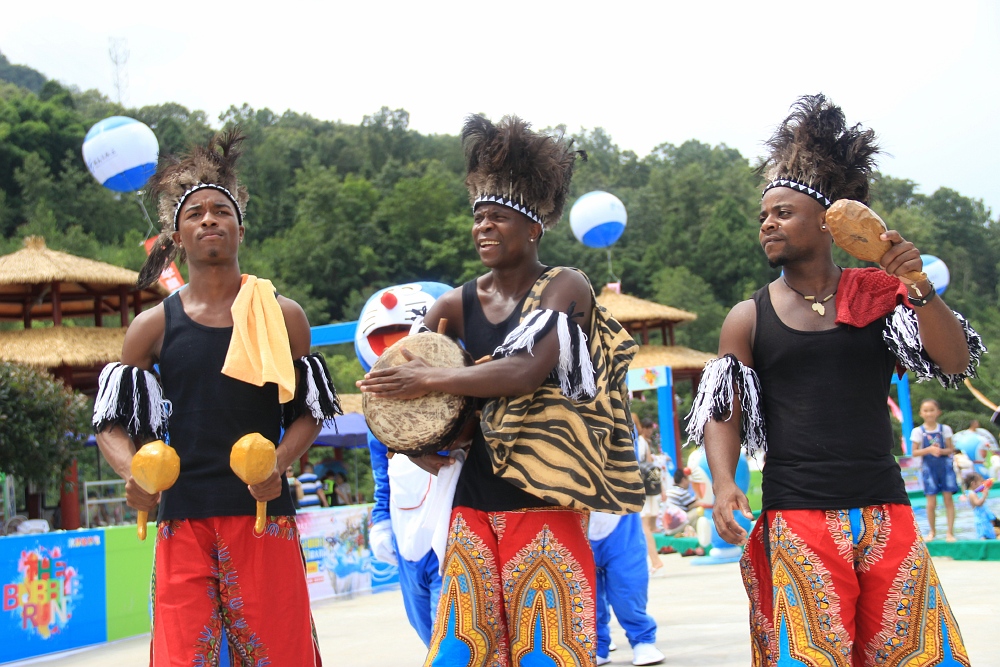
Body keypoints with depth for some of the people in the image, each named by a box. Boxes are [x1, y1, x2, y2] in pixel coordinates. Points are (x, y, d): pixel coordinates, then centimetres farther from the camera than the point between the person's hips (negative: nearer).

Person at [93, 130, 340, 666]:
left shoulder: (283, 317, 6)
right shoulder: (153, 327, 6)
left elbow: (309, 411, 9)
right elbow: (112, 422, 8)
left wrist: (279, 463, -11)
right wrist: (133, 472, -13)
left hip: (264, 513, 0)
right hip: (182, 519, 0)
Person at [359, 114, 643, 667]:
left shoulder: (565, 288, -5)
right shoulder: (458, 305, 8)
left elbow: (527, 372, -21)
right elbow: (394, 381, 14)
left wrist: (432, 381, -15)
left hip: (544, 503, -4)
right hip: (474, 504, 5)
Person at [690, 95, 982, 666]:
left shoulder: (880, 295, 7)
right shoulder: (749, 318, 7)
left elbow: (956, 365, -2)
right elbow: (722, 414, 3)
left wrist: (920, 289, -18)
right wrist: (725, 484, -15)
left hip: (886, 514, 1)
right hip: (794, 520, -1)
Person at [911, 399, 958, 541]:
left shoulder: (945, 429, 2)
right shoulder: (918, 431, -2)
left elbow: (951, 449, 4)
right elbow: (914, 452, -3)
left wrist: (941, 451, -17)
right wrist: (929, 450, -18)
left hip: (945, 466, 1)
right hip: (928, 468, -1)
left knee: (948, 498, -1)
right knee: (931, 503, -1)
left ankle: (950, 532, 5)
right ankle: (932, 531, 17)